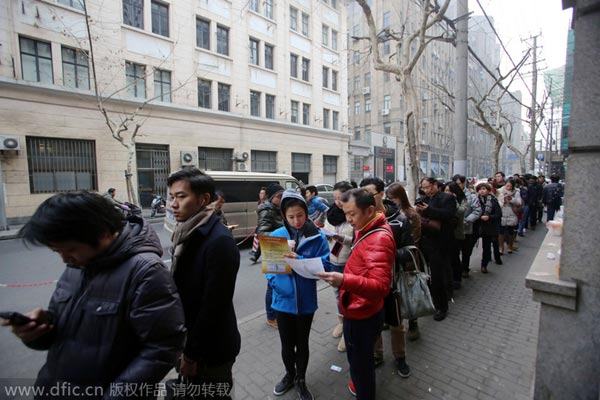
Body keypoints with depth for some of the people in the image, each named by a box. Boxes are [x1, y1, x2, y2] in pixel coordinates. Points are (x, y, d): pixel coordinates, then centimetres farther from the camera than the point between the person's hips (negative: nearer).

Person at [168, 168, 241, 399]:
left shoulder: (219, 241, -27)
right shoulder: (187, 234, 2)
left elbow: (213, 306, -25)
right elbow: (181, 290, 8)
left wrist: (191, 354, -14)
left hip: (212, 348, -8)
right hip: (190, 340, 8)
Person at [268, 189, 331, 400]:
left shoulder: (318, 236, -13)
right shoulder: (275, 235, -7)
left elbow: (325, 266, -18)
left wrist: (300, 261, -30)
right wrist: (276, 283, -19)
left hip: (305, 301, -1)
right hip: (283, 300, 2)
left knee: (302, 343, 20)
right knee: (287, 344, 21)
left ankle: (301, 380, 47)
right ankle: (289, 375, 50)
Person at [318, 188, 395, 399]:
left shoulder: (379, 238, -26)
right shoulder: (366, 229, 4)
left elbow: (380, 286, -33)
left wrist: (345, 280, -46)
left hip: (363, 315, -9)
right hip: (356, 310, 10)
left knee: (360, 364, 11)